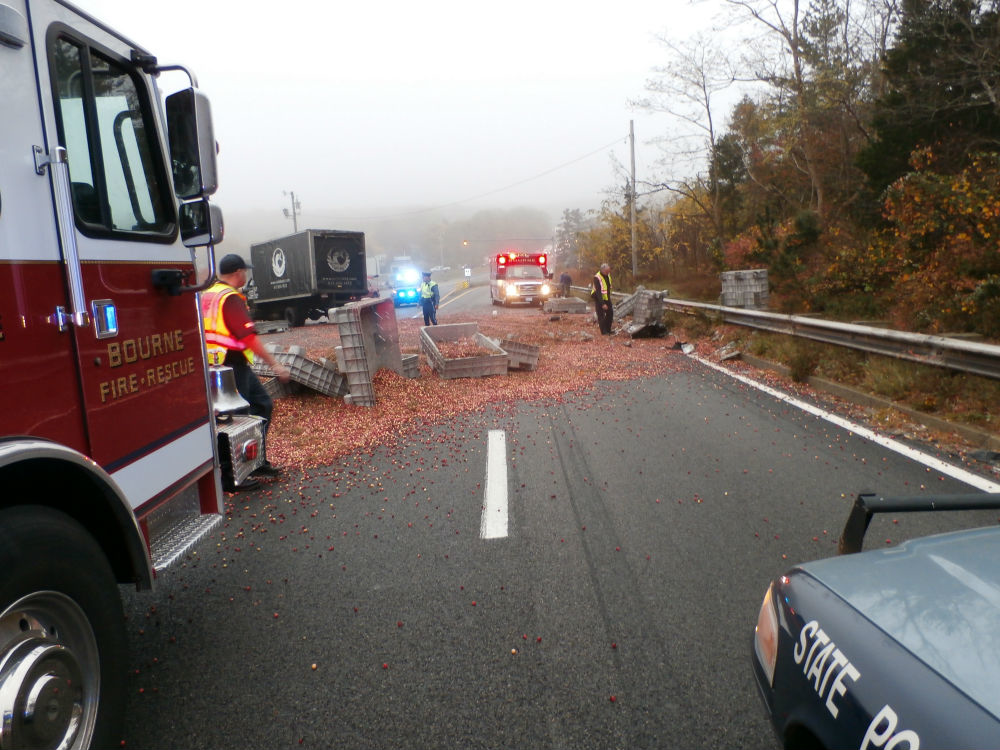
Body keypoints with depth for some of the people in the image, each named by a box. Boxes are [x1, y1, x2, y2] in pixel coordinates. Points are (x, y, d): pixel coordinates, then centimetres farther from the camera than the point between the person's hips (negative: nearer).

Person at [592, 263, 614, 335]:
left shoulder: (608, 275, 0)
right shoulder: (597, 278, -25)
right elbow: (598, 292, -27)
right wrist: (602, 304, -30)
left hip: (607, 297, 8)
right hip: (599, 298, -8)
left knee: (610, 313, 10)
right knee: (601, 315, -6)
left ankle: (608, 330, 21)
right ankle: (604, 332, 2)